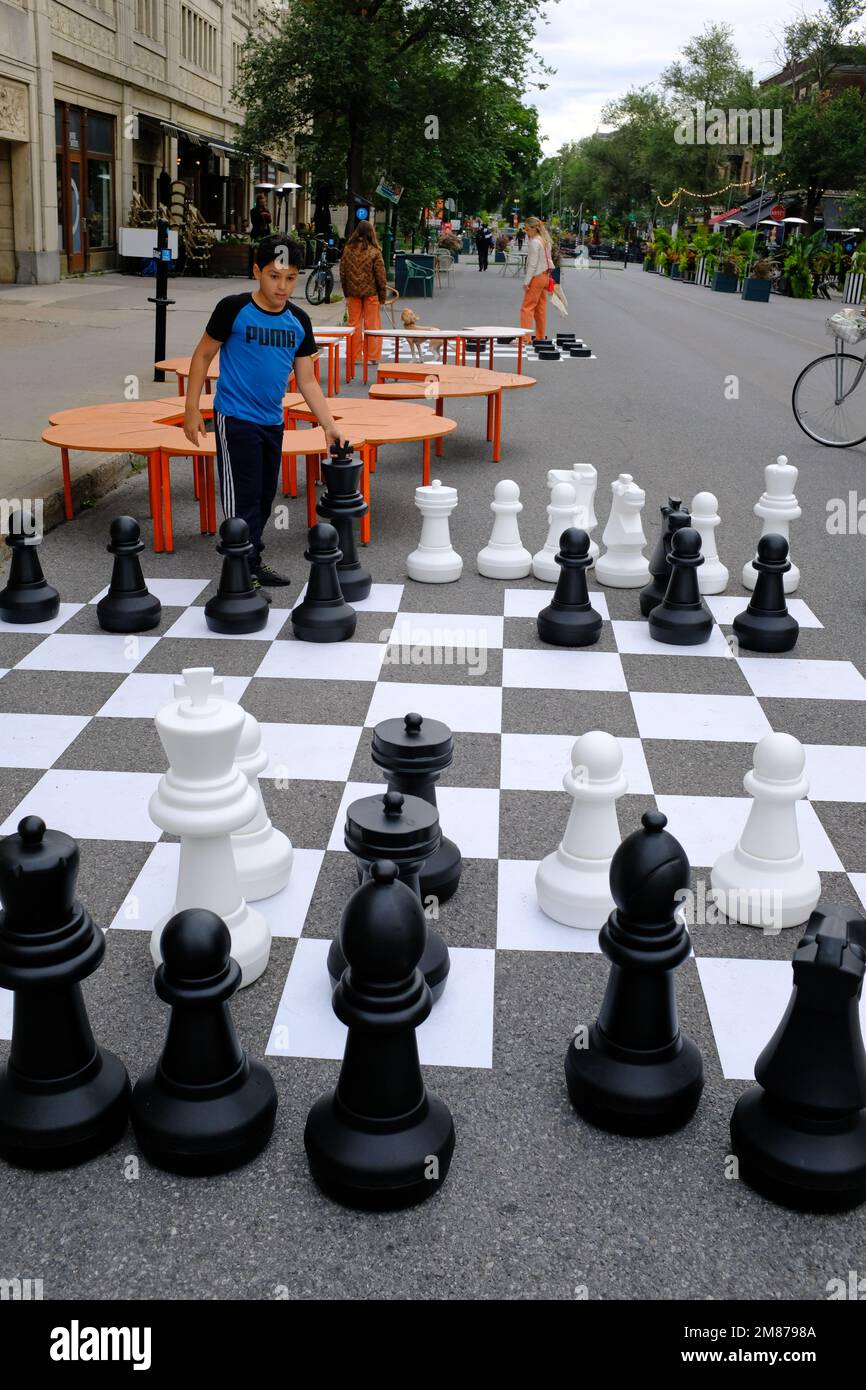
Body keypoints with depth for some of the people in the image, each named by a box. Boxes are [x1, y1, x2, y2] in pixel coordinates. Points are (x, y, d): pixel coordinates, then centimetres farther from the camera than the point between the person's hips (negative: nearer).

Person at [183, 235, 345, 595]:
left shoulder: (299, 322, 3)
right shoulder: (234, 309, -11)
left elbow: (307, 380, 8)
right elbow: (203, 356, -3)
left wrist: (330, 426, 1)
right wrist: (192, 410, -7)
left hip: (272, 422, 6)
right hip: (235, 419, -6)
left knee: (264, 498, 15)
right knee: (242, 498, -6)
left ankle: (253, 562, 29)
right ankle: (243, 573, 0)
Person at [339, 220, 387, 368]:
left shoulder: (348, 249, -2)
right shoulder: (374, 251, -11)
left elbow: (342, 272, 5)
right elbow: (380, 275, -7)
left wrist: (346, 293, 14)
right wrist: (382, 295, 2)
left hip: (353, 291, 2)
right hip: (370, 292, -2)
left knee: (354, 324, 10)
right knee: (372, 324, 7)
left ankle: (355, 355, 13)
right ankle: (373, 356, 9)